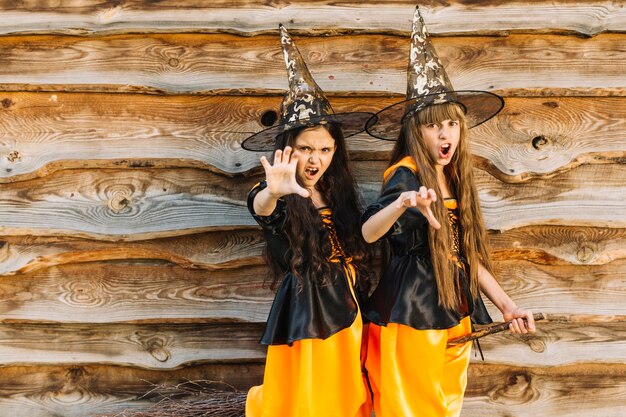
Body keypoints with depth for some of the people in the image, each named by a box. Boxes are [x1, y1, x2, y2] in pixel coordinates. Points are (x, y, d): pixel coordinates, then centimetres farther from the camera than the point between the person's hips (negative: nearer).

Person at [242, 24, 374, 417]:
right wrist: (273, 192, -61)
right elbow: (260, 207, -39)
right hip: (305, 314, -6)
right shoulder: (281, 199, -13)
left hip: (345, 312, 6)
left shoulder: (339, 193, 6)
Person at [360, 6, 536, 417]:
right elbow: (368, 232, -31)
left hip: (453, 313, 7)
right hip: (411, 314, -7)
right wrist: (403, 202, -50)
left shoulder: (457, 181, 9)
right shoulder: (406, 175, -13)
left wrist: (507, 304, 10)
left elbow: (469, 254, 15)